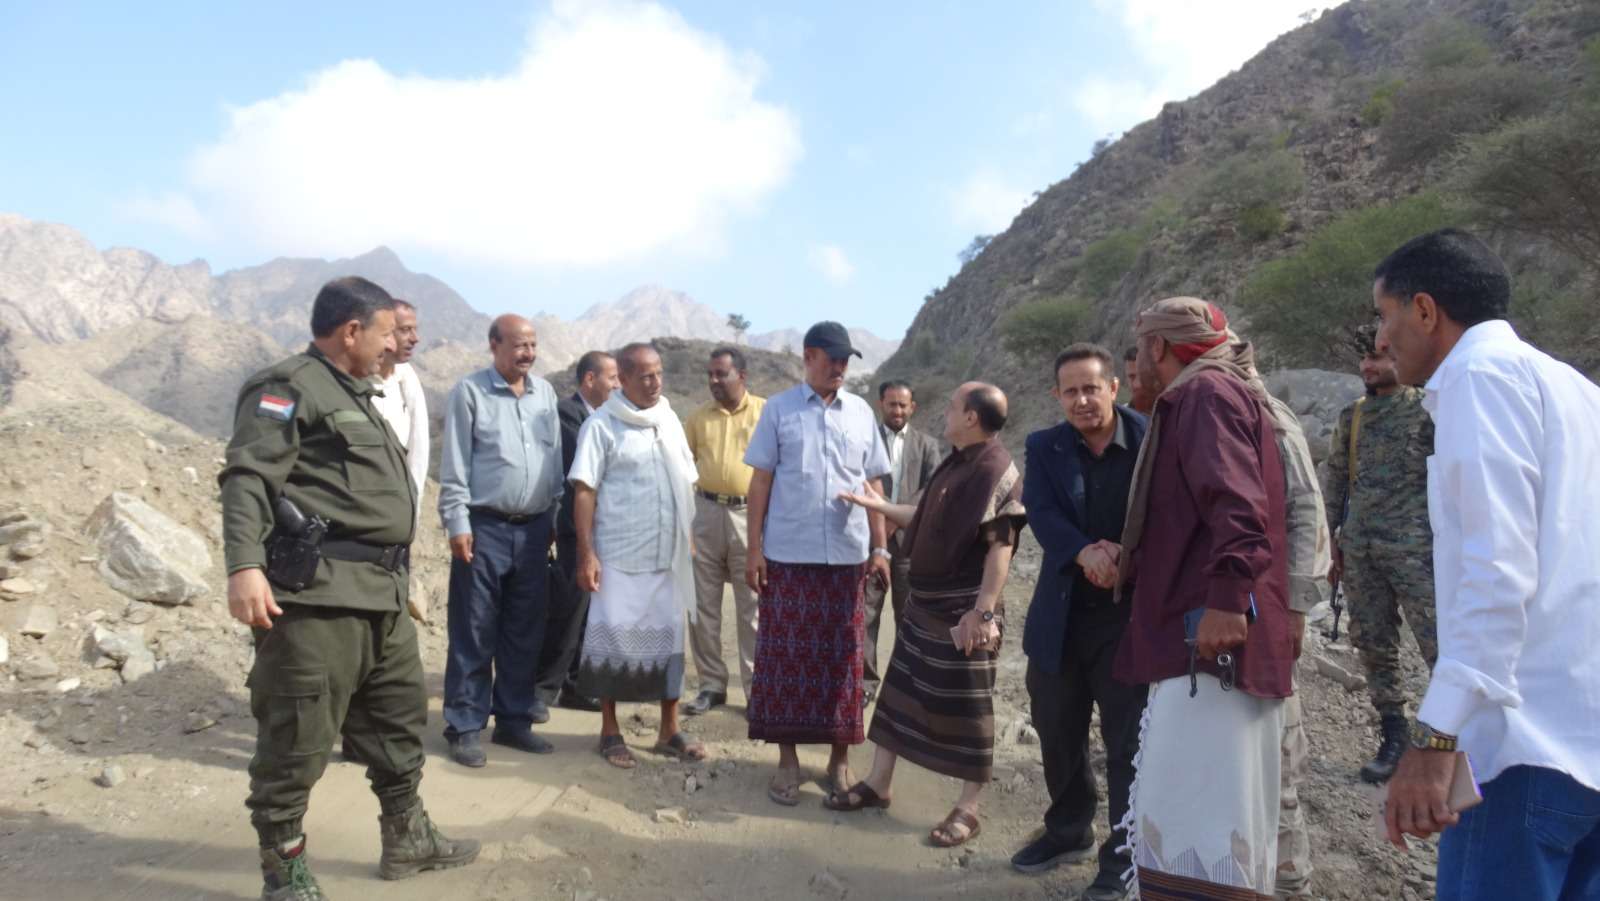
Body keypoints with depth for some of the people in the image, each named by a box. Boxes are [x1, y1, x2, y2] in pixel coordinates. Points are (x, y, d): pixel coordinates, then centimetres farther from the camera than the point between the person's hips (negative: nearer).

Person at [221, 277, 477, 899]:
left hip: (382, 596, 10)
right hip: (317, 596, -10)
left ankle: (406, 838, 33)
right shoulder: (289, 388, -8)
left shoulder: (355, 394, 22)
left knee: (399, 720, 18)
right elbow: (247, 478, -18)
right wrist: (246, 566, -30)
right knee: (297, 740, 0)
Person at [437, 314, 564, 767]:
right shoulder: (470, 392, -5)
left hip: (534, 529, 5)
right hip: (485, 528, -5)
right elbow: (454, 465, -6)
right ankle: (464, 727, 11)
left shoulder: (545, 393, 10)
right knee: (474, 635, 1)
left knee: (526, 634, 10)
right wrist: (457, 524, -11)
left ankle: (513, 720, 22)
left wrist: (554, 518, 11)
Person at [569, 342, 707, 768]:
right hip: (619, 555, -5)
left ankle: (669, 730, 21)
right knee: (613, 639, 3)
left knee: (669, 637, 9)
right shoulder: (602, 424, -7)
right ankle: (610, 731, 17)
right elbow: (584, 491, -10)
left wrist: (691, 539, 11)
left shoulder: (670, 419, 9)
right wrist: (586, 553, -15)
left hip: (669, 554, 5)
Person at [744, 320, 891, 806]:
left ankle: (840, 758, 20)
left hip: (848, 555, 2)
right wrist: (754, 548, -5)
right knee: (787, 654, 4)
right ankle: (787, 758, 16)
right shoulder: (778, 409, 1)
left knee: (842, 657, 8)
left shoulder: (861, 412, 7)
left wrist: (880, 548, 5)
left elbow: (874, 484, 10)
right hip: (788, 554, -2)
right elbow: (761, 481, 0)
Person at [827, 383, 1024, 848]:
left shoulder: (996, 471, -19)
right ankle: (877, 784, 28)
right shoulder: (955, 463, 11)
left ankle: (967, 810, 15)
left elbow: (1001, 546, -23)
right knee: (899, 690, 15)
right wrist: (880, 506, 28)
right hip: (924, 603, 10)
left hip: (963, 610, -10)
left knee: (966, 707, 2)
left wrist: (982, 611, -26)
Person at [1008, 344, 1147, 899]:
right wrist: (1085, 552, -29)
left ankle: (1125, 854, 22)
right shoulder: (1044, 448, 2)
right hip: (1060, 615, 4)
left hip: (1130, 613, -4)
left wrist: (1126, 558, -25)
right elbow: (1040, 513, -12)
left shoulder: (1152, 441, -6)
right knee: (1057, 732, 17)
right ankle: (1069, 830, 38)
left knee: (1127, 741, 5)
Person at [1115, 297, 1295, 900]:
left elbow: (1236, 503, -23)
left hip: (1210, 635, -11)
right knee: (1211, 820, 16)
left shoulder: (1205, 392, -6)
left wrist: (1225, 598, -31)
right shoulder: (1203, 397, 25)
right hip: (1204, 641, 11)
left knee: (1187, 828, -13)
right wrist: (1131, 564, 41)